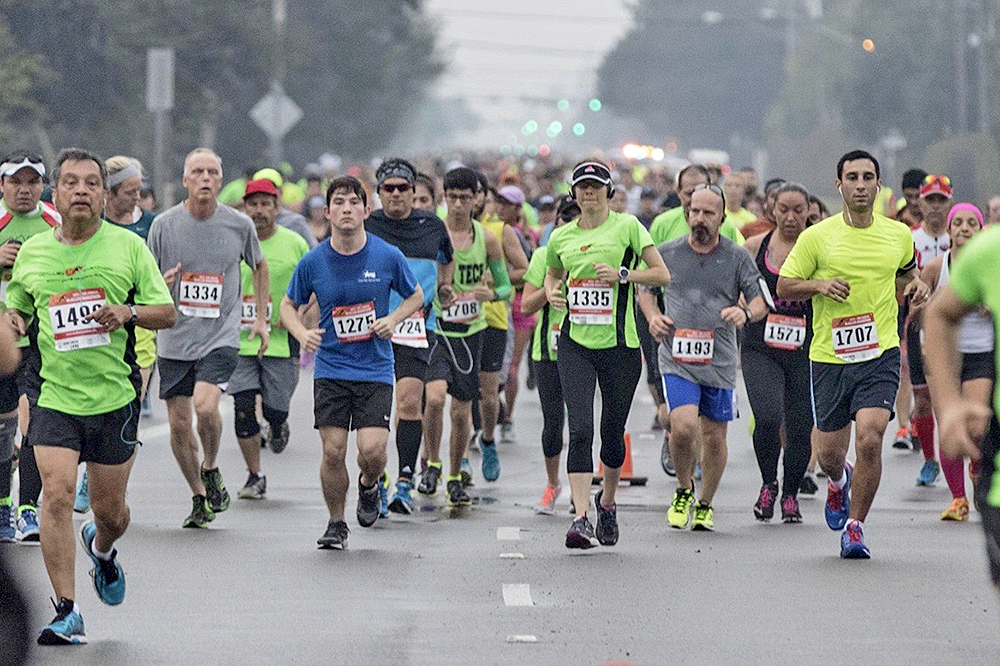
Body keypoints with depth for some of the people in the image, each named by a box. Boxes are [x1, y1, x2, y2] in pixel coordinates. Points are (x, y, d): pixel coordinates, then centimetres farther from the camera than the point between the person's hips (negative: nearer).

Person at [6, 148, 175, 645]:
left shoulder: (129, 246, 0)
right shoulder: (32, 253, 6)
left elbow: (167, 313, 1)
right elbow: (16, 309, 20)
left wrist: (130, 312, -18)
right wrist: (12, 323, -3)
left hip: (115, 396, 0)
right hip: (55, 395, 0)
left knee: (110, 510, 8)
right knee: (57, 495, -16)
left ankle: (101, 547, 46)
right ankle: (66, 612, -10)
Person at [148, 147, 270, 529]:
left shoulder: (239, 225, 0)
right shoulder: (164, 225, -2)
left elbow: (260, 267, 19)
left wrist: (261, 318, 15)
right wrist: (159, 284, -17)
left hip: (222, 336, -2)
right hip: (175, 338, 2)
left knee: (205, 405, -23)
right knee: (179, 424, 3)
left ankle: (211, 469, 4)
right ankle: (200, 498, 21)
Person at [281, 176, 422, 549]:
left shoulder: (388, 256, -5)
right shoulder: (313, 262, -3)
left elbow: (415, 295, 11)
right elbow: (289, 305, 11)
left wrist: (393, 320, -7)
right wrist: (301, 333, -9)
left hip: (376, 371, -1)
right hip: (331, 370, 1)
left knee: (372, 449, -14)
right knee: (333, 451, -5)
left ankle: (369, 486, 22)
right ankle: (336, 524, 16)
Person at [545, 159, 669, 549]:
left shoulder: (626, 226, -1)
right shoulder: (561, 237, 8)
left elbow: (662, 274, -1)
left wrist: (623, 274, -15)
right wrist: (552, 293, 5)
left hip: (619, 344, -1)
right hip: (575, 344, 1)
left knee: (612, 432, 9)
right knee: (580, 429, -13)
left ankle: (607, 502, 36)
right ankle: (581, 518, -17)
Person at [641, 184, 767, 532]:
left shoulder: (737, 257, 2)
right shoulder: (667, 253, 4)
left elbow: (761, 301, 3)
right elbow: (645, 287, 19)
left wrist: (745, 313, -20)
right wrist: (653, 317, 0)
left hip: (719, 362, 1)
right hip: (676, 360, -1)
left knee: (714, 437, 8)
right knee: (683, 427, -19)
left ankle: (705, 504, 29)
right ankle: (683, 490, 8)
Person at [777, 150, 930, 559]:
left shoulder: (898, 235, 5)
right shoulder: (817, 237, -3)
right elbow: (784, 287, 3)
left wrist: (916, 287, 3)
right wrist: (820, 285, -15)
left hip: (881, 355, 0)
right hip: (829, 357, 0)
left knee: (870, 438, -19)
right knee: (828, 453, 7)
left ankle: (855, 525, -1)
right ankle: (839, 481, 46)